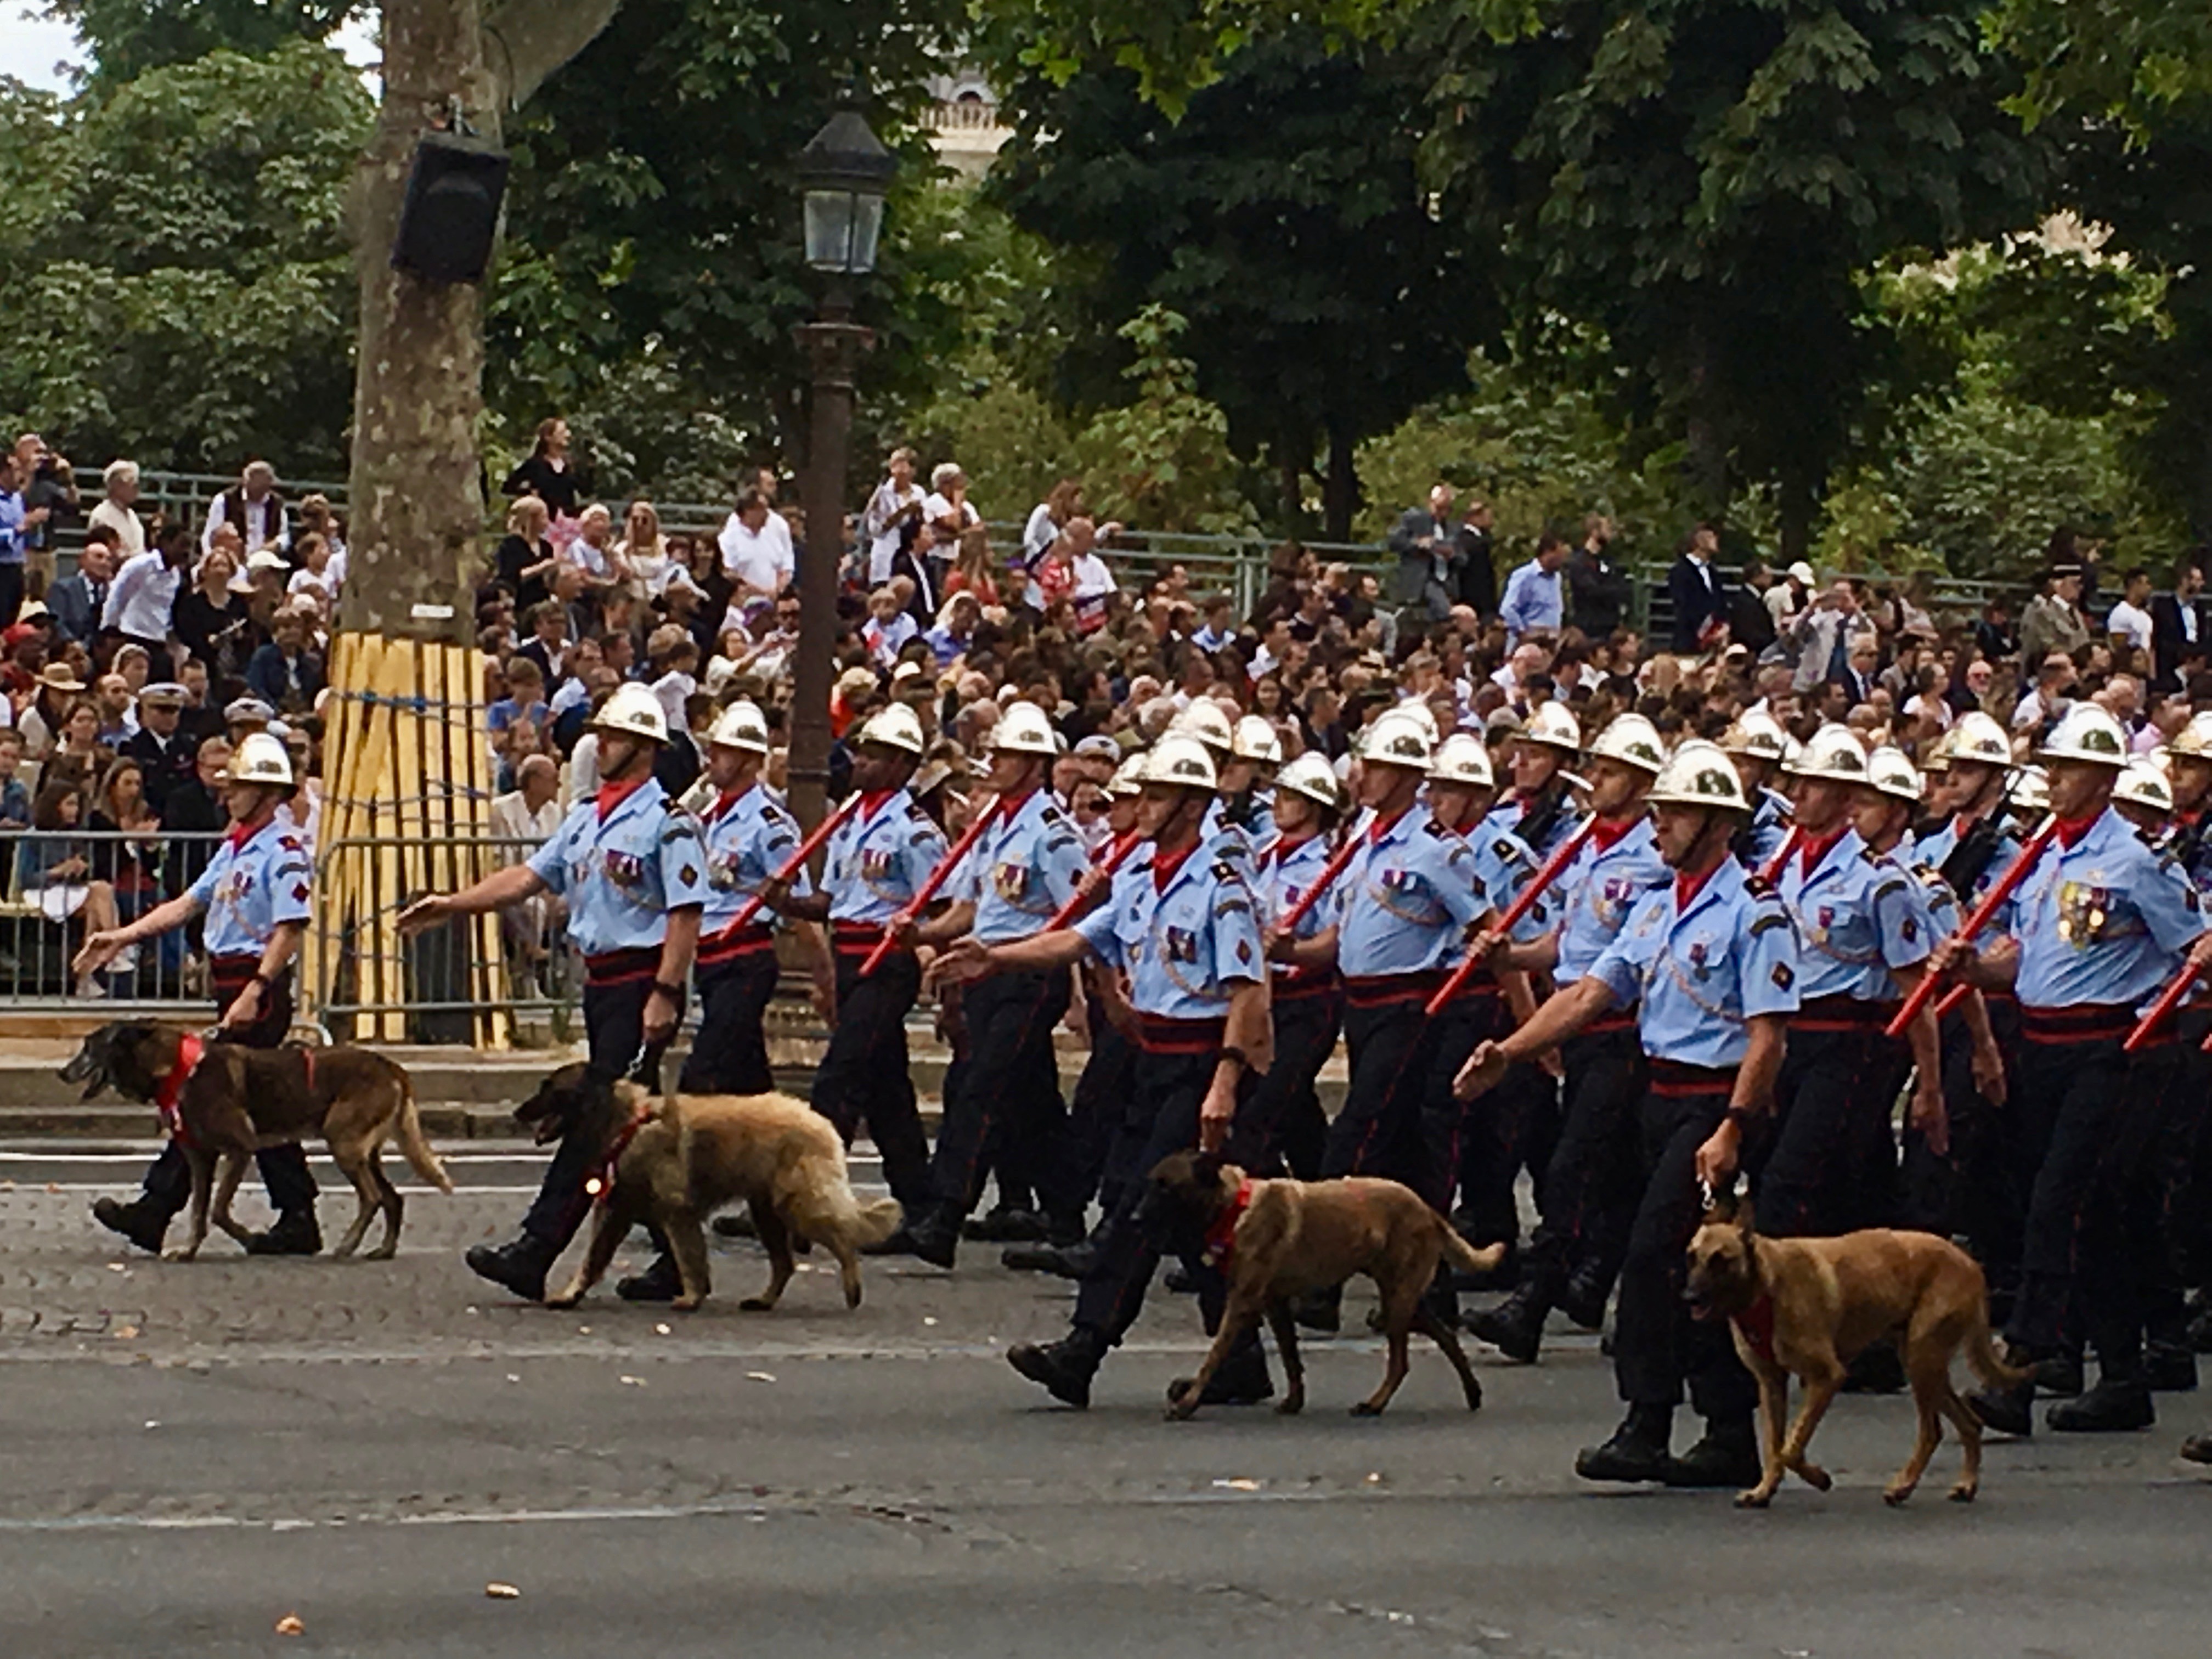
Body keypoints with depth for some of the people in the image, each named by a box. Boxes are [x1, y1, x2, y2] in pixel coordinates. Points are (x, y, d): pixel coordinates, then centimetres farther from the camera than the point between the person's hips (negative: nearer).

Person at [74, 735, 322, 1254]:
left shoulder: (284, 852, -13)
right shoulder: (234, 848, 17)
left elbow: (289, 930, -20)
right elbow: (188, 904, 21)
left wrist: (254, 993, -27)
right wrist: (122, 937, 14)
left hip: (259, 984, -10)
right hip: (231, 985, 10)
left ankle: (155, 1211, -7)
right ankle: (297, 1218, 11)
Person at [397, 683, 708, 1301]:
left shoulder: (668, 821, -10)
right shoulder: (587, 814, 16)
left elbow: (686, 914, -15)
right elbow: (532, 875, 18)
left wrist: (665, 994, -21)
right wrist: (452, 904, 11)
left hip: (643, 982, -9)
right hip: (601, 979, 9)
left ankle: (534, 1255, -16)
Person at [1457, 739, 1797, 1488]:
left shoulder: (1753, 911, -11)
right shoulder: (1656, 908, 14)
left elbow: (1768, 1034, -15)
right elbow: (1592, 993, 9)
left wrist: (1732, 1128, -22)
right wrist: (1509, 1051, -3)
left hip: (1714, 1100, -8)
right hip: (1660, 1095, 8)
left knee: (1655, 1252, -15)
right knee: (1698, 1267, 8)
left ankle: (1646, 1431, -13)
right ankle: (1731, 1439, 12)